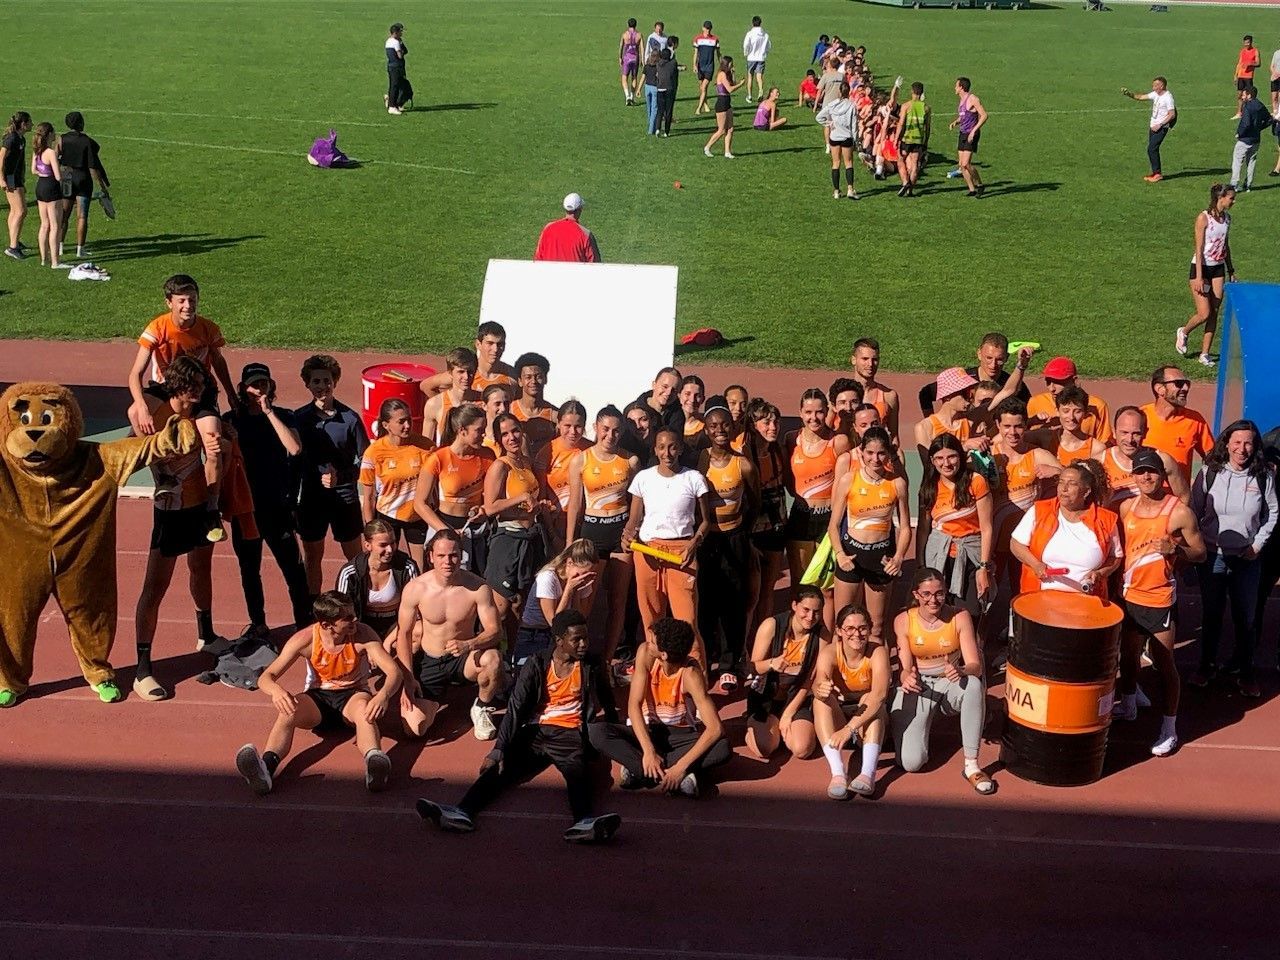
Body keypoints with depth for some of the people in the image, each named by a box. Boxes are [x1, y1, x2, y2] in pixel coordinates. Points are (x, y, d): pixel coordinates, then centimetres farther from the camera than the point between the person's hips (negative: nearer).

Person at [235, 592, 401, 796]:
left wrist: (383, 695, -46)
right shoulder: (305, 639, -15)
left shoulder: (363, 635, -16)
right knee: (288, 712, -32)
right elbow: (265, 677, -16)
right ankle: (265, 767, -58)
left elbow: (393, 671, -22)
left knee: (363, 707, -37)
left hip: (353, 695, -1)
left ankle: (374, 760, -66)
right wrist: (276, 690, -42)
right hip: (317, 697, 1)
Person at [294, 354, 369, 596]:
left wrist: (341, 477, -20)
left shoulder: (349, 418, -9)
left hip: (345, 497, -2)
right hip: (311, 497, 2)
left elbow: (364, 460, -5)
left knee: (354, 556, 9)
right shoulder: (299, 418, -3)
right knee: (312, 557, 14)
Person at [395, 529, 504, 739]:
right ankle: (434, 701, 21)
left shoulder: (478, 588, -16)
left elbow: (495, 631, -15)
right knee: (413, 729, -17)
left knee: (493, 658, -36)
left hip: (464, 659, 0)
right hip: (429, 662, 1)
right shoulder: (415, 588, -14)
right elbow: (404, 634, -4)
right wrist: (408, 679, -9)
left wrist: (468, 645, -35)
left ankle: (482, 708, -3)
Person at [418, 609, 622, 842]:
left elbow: (607, 703, 25)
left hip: (569, 735, -1)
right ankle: (462, 812, -44)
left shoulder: (591, 666, 5)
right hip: (535, 731, 2)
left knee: (577, 771, -34)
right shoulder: (537, 664, 3)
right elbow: (516, 707, -5)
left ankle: (584, 822, -61)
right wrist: (499, 748, -16)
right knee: (501, 766, -24)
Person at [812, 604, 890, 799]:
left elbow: (880, 694, -36)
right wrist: (821, 690, -61)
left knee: (870, 699, -30)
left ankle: (868, 774, -43)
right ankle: (838, 773, -40)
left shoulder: (878, 652, -22)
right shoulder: (829, 652, -18)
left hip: (870, 722, -1)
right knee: (821, 699, -28)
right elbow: (818, 685, -35)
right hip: (837, 716, 1)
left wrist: (849, 729, -47)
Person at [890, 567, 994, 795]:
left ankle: (971, 766, -28)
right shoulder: (903, 621, -10)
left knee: (973, 684, -38)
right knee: (911, 763, -20)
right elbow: (906, 668, -10)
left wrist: (961, 671, -41)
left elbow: (975, 666, -16)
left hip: (951, 685, 1)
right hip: (917, 688, 0)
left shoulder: (960, 617, -11)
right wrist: (907, 678, -35)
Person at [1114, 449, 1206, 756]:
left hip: (1160, 600, -5)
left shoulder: (1179, 511, -13)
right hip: (1129, 595, 5)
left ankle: (1169, 728, 11)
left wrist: (1176, 548, -26)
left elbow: (1200, 553, -8)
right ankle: (1128, 705, 42)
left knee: (1164, 662, 1)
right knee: (1128, 655, 21)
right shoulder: (1126, 507, 2)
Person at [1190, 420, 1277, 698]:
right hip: (1212, 556, 0)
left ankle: (1245, 672, 20)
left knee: (1245, 617, 8)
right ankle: (1207, 666, 25)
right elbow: (1194, 510, 0)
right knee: (1211, 615, 11)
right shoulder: (1210, 473, -6)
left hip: (1247, 558, 0)